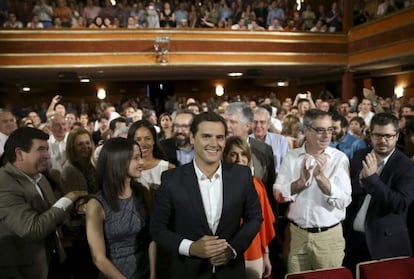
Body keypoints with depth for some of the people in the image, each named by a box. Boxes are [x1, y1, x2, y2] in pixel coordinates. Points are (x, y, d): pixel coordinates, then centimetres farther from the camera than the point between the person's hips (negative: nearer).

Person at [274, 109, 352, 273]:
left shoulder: (339, 158, -6)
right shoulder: (291, 157, -1)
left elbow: (344, 201, -13)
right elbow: (279, 195, -5)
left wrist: (320, 176, -24)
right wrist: (301, 181, -21)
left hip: (329, 236, -1)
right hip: (296, 233, 2)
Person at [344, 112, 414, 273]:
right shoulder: (359, 157, 2)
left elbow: (401, 204, -22)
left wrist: (372, 178, -28)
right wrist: (360, 180, -19)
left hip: (385, 243, -4)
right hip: (353, 237, 4)